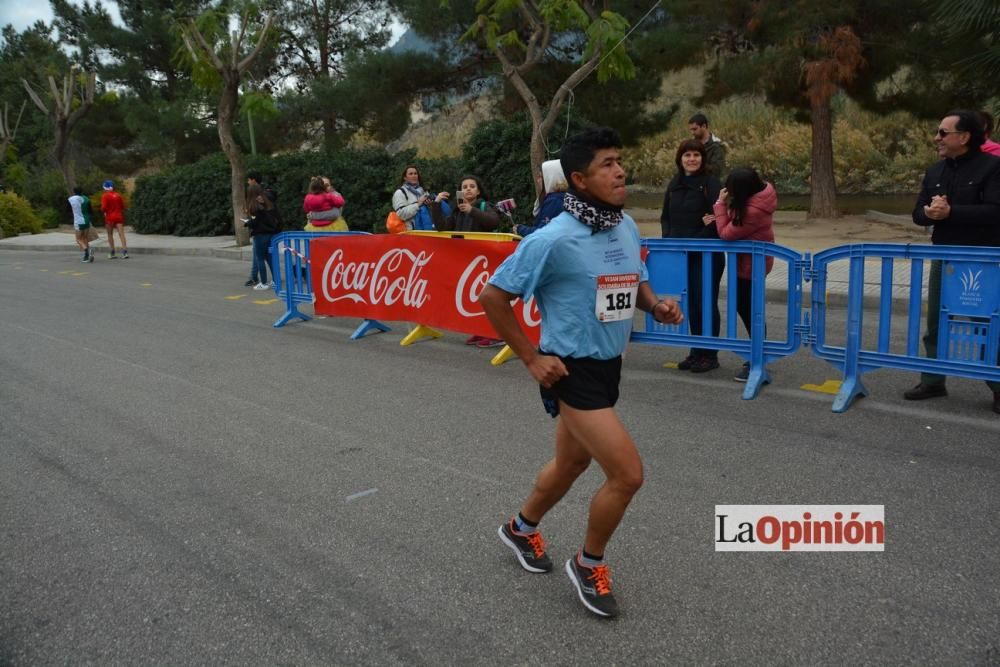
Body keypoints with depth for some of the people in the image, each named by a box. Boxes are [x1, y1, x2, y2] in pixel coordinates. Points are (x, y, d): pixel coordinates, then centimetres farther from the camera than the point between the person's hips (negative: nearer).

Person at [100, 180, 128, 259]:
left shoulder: (105, 196, -7)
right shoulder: (118, 195, 6)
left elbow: (104, 207, -13)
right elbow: (123, 206, 9)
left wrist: (103, 211, 8)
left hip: (110, 217, -3)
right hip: (118, 216, 3)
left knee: (110, 234, 9)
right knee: (121, 234, -3)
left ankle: (112, 253, 10)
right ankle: (125, 251, -14)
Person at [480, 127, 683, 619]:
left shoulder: (627, 227, 2)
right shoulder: (554, 239, -21)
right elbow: (492, 296, -15)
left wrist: (656, 306, -4)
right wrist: (531, 359, -13)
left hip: (608, 365, 8)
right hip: (572, 370, -8)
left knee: (573, 460, 24)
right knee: (627, 474, -9)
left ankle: (521, 528, 50)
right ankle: (588, 565, 18)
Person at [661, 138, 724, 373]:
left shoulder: (711, 183, -7)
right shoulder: (674, 184, 11)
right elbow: (665, 217, 17)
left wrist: (698, 240, -20)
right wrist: (668, 239, 2)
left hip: (707, 253, -5)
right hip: (681, 254, 6)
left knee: (706, 302, -1)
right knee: (691, 303, 11)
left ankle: (710, 354, 10)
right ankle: (696, 352, 22)